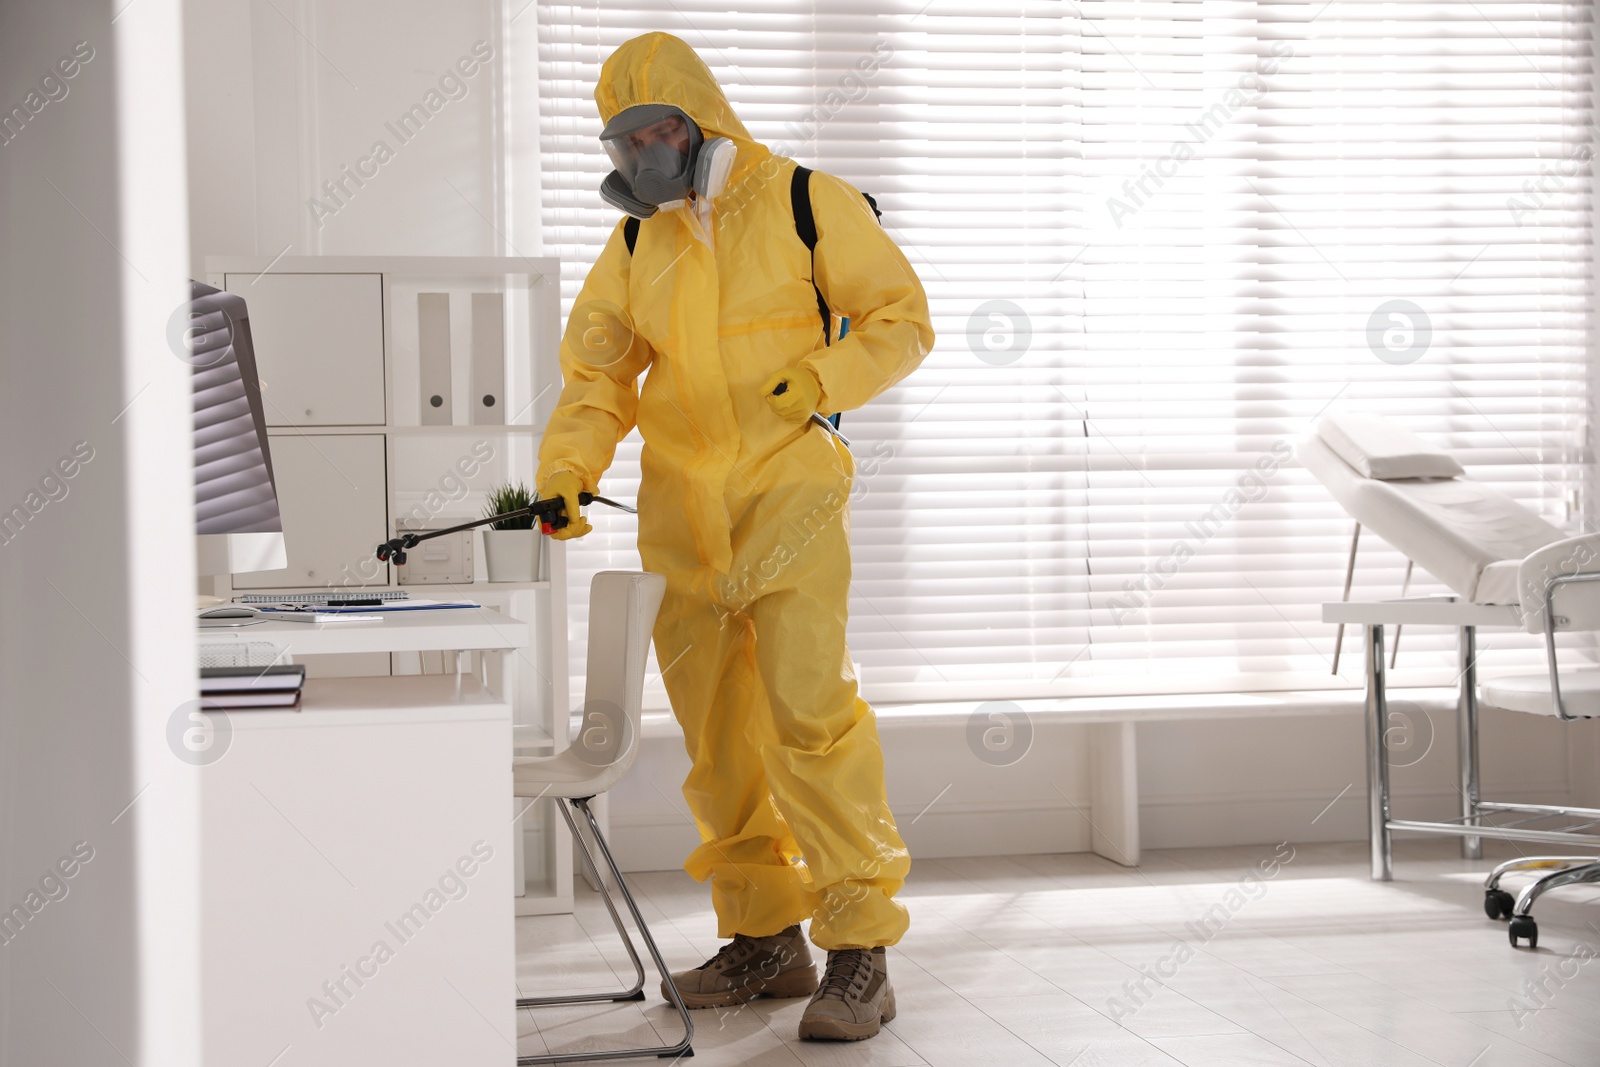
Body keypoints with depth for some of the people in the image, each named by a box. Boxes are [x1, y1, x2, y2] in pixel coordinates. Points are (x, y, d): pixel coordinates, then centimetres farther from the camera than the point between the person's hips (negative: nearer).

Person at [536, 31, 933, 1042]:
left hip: (789, 497, -5)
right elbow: (598, 370, 10)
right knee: (720, 733, 8)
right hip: (681, 513, 6)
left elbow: (903, 321, 0)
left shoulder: (809, 204, -2)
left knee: (811, 713, -15)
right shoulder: (637, 241, 13)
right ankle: (766, 937, 20)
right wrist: (567, 470, -8)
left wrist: (823, 378, -19)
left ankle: (861, 952, -9)